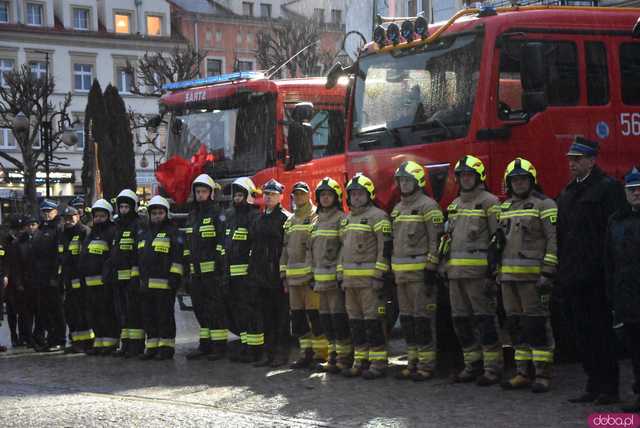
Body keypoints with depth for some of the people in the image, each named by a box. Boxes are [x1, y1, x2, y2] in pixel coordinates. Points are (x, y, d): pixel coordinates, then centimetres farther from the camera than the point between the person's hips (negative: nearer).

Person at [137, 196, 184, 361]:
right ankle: (152, 346, 17)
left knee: (165, 316, -4)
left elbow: (178, 256, -9)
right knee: (149, 316, 10)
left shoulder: (173, 233, -2)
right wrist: (136, 277, 21)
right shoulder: (143, 234, 21)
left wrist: (175, 277, -16)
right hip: (146, 284, 7)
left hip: (164, 284, -7)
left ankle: (166, 347, 1)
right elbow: (138, 258, 27)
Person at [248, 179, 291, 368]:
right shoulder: (259, 219, 18)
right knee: (265, 315, 9)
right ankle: (268, 351, 14)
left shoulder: (285, 218, -5)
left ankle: (281, 352, 4)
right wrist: (252, 272, 14)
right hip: (260, 276, 7)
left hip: (277, 274, -7)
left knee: (281, 315, -1)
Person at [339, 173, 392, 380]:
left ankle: (378, 362, -6)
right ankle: (360, 361, 16)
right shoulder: (346, 220, 20)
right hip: (350, 280, 8)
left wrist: (380, 275, -17)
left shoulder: (377, 216, -6)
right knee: (355, 321, 10)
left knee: (373, 321, -9)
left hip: (369, 279, -8)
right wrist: (341, 275, 18)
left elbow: (385, 247, -12)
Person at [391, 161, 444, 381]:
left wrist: (431, 270, -17)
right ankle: (413, 362, 16)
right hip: (401, 273, 8)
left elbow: (436, 239, -12)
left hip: (420, 271, -8)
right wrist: (391, 270, 18)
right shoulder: (398, 209, 19)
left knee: (423, 318, -8)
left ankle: (427, 365, -5)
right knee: (407, 318, 10)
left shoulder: (428, 206, -6)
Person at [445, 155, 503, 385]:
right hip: (456, 271, 8)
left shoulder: (489, 202, -2)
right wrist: (446, 267, 18)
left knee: (485, 319, -8)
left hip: (479, 271, -8)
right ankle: (472, 365, 17)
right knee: (461, 320, 9)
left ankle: (492, 368, -5)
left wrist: (495, 270, -14)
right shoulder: (455, 205, 20)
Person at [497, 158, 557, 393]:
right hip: (509, 277, 7)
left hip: (533, 275, -7)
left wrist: (547, 274, -17)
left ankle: (542, 375, -5)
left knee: (537, 325, -7)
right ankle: (523, 372, 15)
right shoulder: (505, 207, 18)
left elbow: (554, 240, -10)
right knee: (516, 325, 9)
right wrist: (498, 272, 17)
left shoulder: (544, 205, -4)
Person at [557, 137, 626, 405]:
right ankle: (594, 386, 17)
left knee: (603, 331, -4)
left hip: (596, 277, -8)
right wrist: (561, 272, 14)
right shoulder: (567, 194, 19)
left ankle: (609, 389, 1)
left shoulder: (608, 188, -5)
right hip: (574, 278, 8)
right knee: (583, 334, 10)